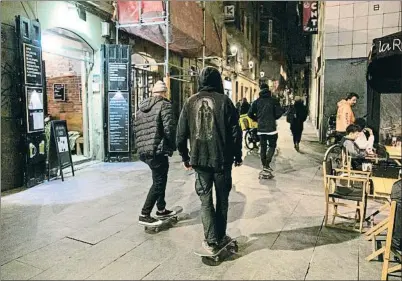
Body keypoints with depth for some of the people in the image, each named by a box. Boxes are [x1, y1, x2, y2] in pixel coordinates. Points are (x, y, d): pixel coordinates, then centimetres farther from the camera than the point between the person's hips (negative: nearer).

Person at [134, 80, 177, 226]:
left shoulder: (142, 106, 16)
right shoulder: (164, 104, -7)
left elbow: (137, 128, 15)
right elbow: (169, 128, -17)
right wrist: (172, 145, -3)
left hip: (144, 150, 8)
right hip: (158, 150, -8)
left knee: (160, 179, 21)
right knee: (158, 183, 1)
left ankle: (161, 209, 31)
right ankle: (144, 215, 3)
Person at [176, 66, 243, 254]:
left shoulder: (190, 103, 3)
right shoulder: (224, 101, -3)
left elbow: (181, 135, 3)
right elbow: (235, 131, -6)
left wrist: (186, 158, 13)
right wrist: (237, 155, 5)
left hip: (200, 160, 1)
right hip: (222, 159, -1)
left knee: (205, 200, 11)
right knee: (222, 199, 15)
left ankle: (211, 242, 10)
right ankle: (220, 237, 24)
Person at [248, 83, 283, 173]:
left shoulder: (257, 101, 3)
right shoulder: (274, 100, -4)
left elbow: (250, 114, 1)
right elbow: (279, 113, -9)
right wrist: (273, 118, 11)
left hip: (260, 128, 3)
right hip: (271, 128, -3)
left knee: (263, 147, 13)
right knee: (272, 146, 7)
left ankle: (264, 165, 16)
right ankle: (267, 164, -6)